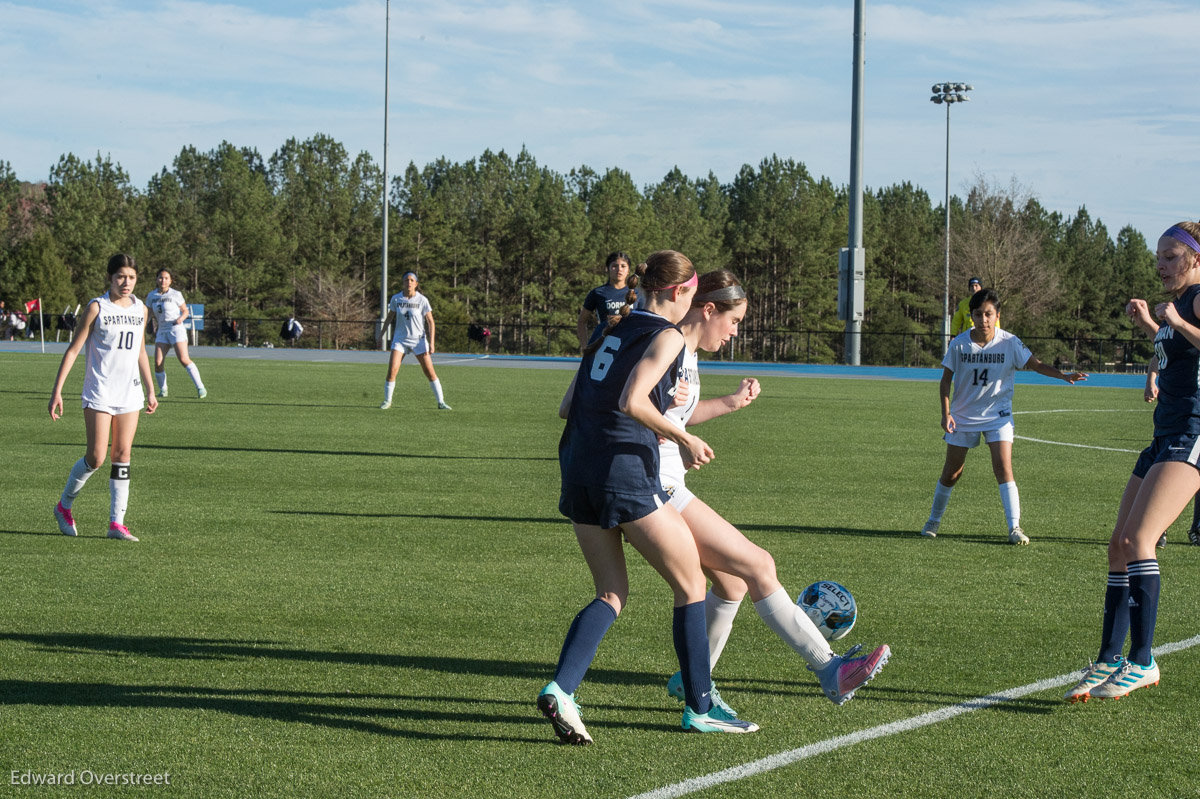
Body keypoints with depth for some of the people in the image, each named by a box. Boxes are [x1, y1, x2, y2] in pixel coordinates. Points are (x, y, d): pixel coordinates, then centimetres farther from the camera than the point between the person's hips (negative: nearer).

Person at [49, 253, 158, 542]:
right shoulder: (97, 307, -7)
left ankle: (116, 522, 2)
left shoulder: (140, 309, 8)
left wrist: (150, 390, 22)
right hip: (99, 394, -5)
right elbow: (73, 349, -7)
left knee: (123, 456, 0)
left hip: (130, 394, 5)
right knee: (96, 458, -7)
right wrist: (57, 390, -12)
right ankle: (64, 505, 16)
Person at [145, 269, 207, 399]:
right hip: (162, 331, 4)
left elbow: (185, 311, 6)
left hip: (176, 329, -4)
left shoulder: (175, 294, -2)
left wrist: (180, 318, -14)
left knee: (184, 360, -16)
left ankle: (200, 388, -14)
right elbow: (151, 314, 20)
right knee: (158, 362, -8)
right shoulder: (151, 296, 8)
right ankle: (162, 389, 12)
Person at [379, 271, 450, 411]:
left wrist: (431, 343, -12)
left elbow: (430, 322, -5)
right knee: (392, 370, -13)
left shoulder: (422, 300, -7)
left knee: (430, 372, -4)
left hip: (419, 340, -1)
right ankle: (387, 401, 4)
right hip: (400, 340, 1)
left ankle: (441, 403, 6)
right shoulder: (396, 299, -1)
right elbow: (390, 317, 12)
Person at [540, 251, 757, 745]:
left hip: (578, 464, 8)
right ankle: (699, 707, 11)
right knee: (691, 585, 6)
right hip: (625, 467, -8)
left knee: (612, 593, 14)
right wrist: (684, 439, -10)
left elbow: (568, 406, 17)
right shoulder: (667, 336, -4)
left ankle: (560, 689, -7)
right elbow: (631, 401, -19)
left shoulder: (612, 330, 18)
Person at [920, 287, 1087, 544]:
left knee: (1003, 467, -17)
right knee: (951, 473, 7)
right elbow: (946, 379, -1)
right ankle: (933, 520, 28)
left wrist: (1064, 376, -28)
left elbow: (1036, 364, -12)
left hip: (997, 415, -1)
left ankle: (1014, 527, -13)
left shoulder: (1009, 343, -12)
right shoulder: (959, 344, -10)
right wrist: (946, 413, -10)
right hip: (963, 415, 1)